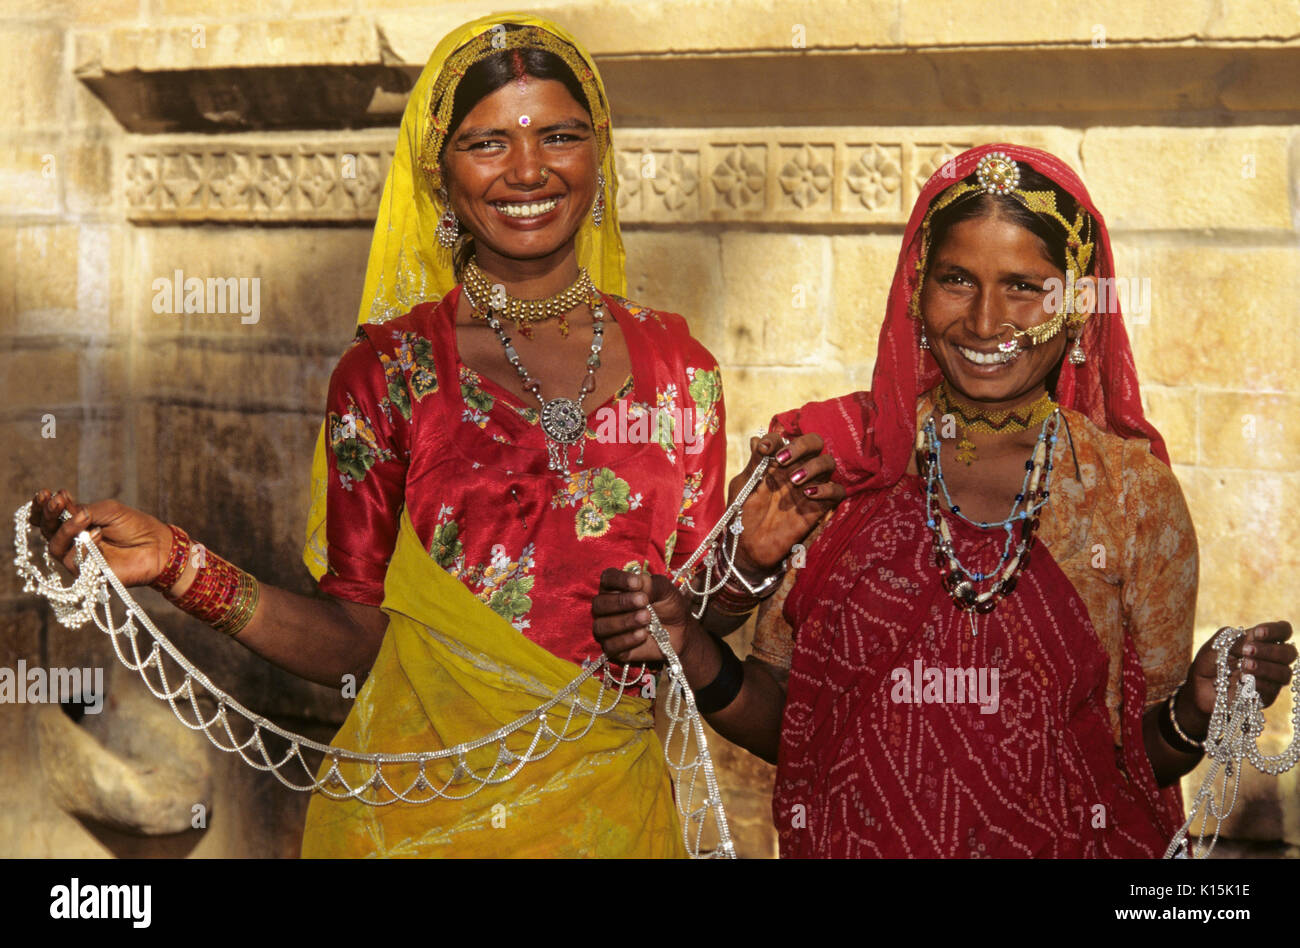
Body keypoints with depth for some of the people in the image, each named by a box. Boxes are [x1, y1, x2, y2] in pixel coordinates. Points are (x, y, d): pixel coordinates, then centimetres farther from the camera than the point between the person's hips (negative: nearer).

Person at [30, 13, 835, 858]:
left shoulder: (676, 367, 2)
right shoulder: (390, 372, -4)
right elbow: (355, 641, -3)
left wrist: (755, 552, -12)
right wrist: (176, 564, -14)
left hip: (611, 809, 2)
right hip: (419, 810, -2)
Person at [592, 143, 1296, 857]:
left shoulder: (1131, 491, -1)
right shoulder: (826, 463, 0)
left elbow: (1144, 757, 5)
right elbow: (782, 725, 5)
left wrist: (1195, 713, -13)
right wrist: (693, 655, -11)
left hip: (1064, 842, -1)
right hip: (854, 841, 1)